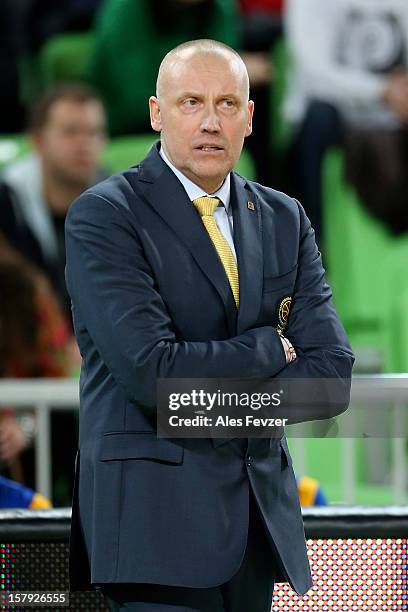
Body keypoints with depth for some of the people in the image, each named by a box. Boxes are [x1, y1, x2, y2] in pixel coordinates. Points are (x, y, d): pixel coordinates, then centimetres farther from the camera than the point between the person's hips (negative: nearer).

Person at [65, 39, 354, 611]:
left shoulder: (285, 220, 13)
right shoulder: (104, 215, -6)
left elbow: (331, 367, 3)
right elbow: (151, 371, -17)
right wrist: (270, 348, -4)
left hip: (261, 510, 6)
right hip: (155, 504, -6)